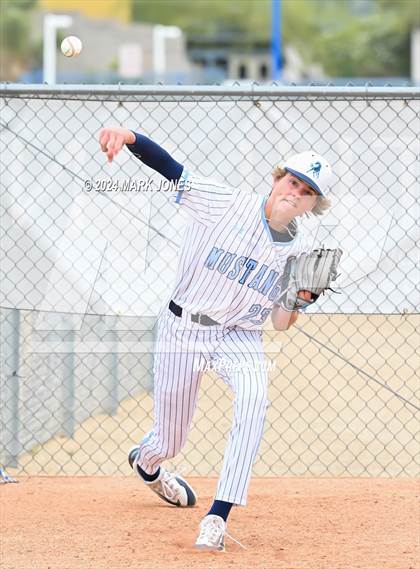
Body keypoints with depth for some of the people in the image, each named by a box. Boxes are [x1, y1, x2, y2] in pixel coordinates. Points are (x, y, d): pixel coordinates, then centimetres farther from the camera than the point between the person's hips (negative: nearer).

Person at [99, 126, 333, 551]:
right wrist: (127, 135, -40)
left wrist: (298, 301, -19)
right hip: (182, 329, -2)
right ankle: (145, 462, 50)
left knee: (253, 399, -31)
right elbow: (168, 166, -21)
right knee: (168, 442, 7)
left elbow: (280, 324, 4)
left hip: (239, 337, 2)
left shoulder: (301, 252, -2)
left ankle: (218, 518, -31)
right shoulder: (226, 204, -12)